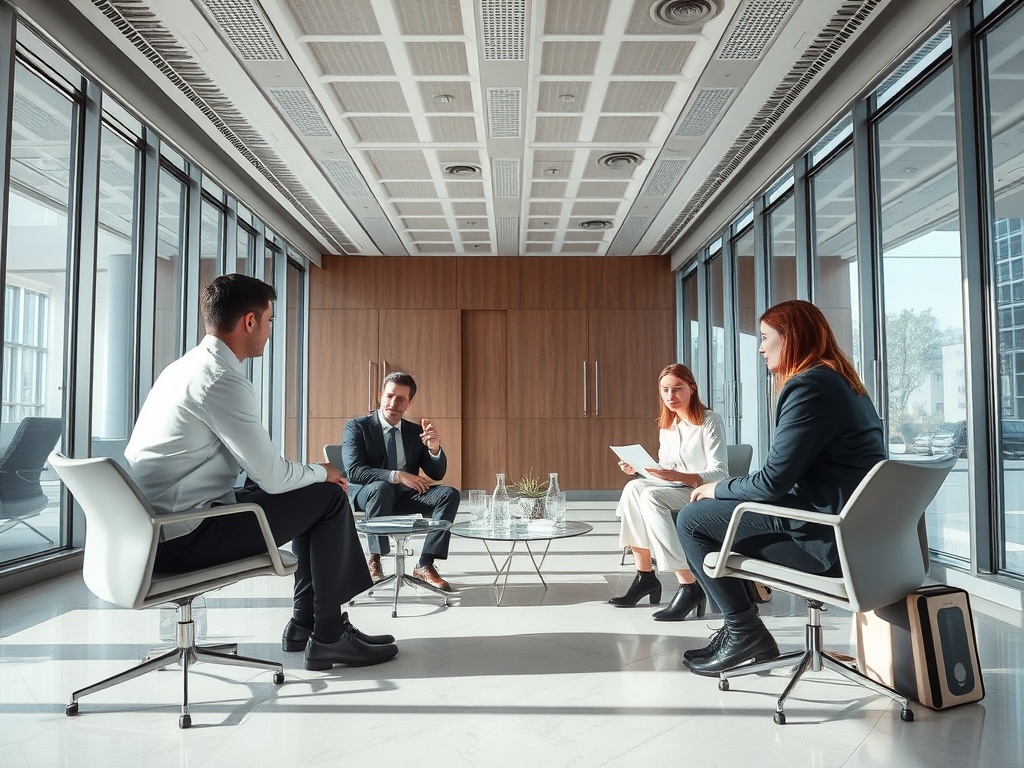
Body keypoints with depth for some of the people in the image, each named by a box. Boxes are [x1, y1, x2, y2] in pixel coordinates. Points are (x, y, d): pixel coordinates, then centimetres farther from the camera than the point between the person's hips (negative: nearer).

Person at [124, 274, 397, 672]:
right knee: (328, 497, -4)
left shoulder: (186, 366, 11)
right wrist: (321, 472, 1)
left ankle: (305, 620, 23)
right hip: (185, 538, -9)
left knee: (310, 493, 17)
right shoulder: (222, 379, -19)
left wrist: (310, 472, 10)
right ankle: (327, 637, 6)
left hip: (159, 527, 10)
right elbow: (273, 475, -19)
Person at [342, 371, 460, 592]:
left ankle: (425, 565, -20)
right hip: (366, 495, -4)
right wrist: (396, 476, -26)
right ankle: (374, 560, -23)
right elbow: (353, 471, -17)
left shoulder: (416, 431, 11)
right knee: (381, 487, -38)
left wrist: (434, 449, -16)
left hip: (405, 497, 5)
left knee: (449, 494, -19)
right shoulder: (357, 427, -2)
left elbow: (437, 474, 7)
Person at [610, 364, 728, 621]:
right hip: (677, 489, 7)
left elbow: (719, 473, -17)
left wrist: (678, 476, -32)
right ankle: (645, 576, -18)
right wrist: (639, 467, -4)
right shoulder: (666, 426, 14)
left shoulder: (711, 421, -8)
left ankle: (689, 586, -30)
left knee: (651, 496, -31)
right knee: (634, 487, -22)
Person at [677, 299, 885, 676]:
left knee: (693, 519, -3)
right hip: (855, 531, 10)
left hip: (828, 541, -10)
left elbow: (773, 481, -19)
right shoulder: (842, 382, 16)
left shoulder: (808, 386, -16)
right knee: (714, 509, 19)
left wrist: (717, 489, -1)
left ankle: (744, 632, 7)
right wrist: (724, 489, 12)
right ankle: (738, 629, 21)